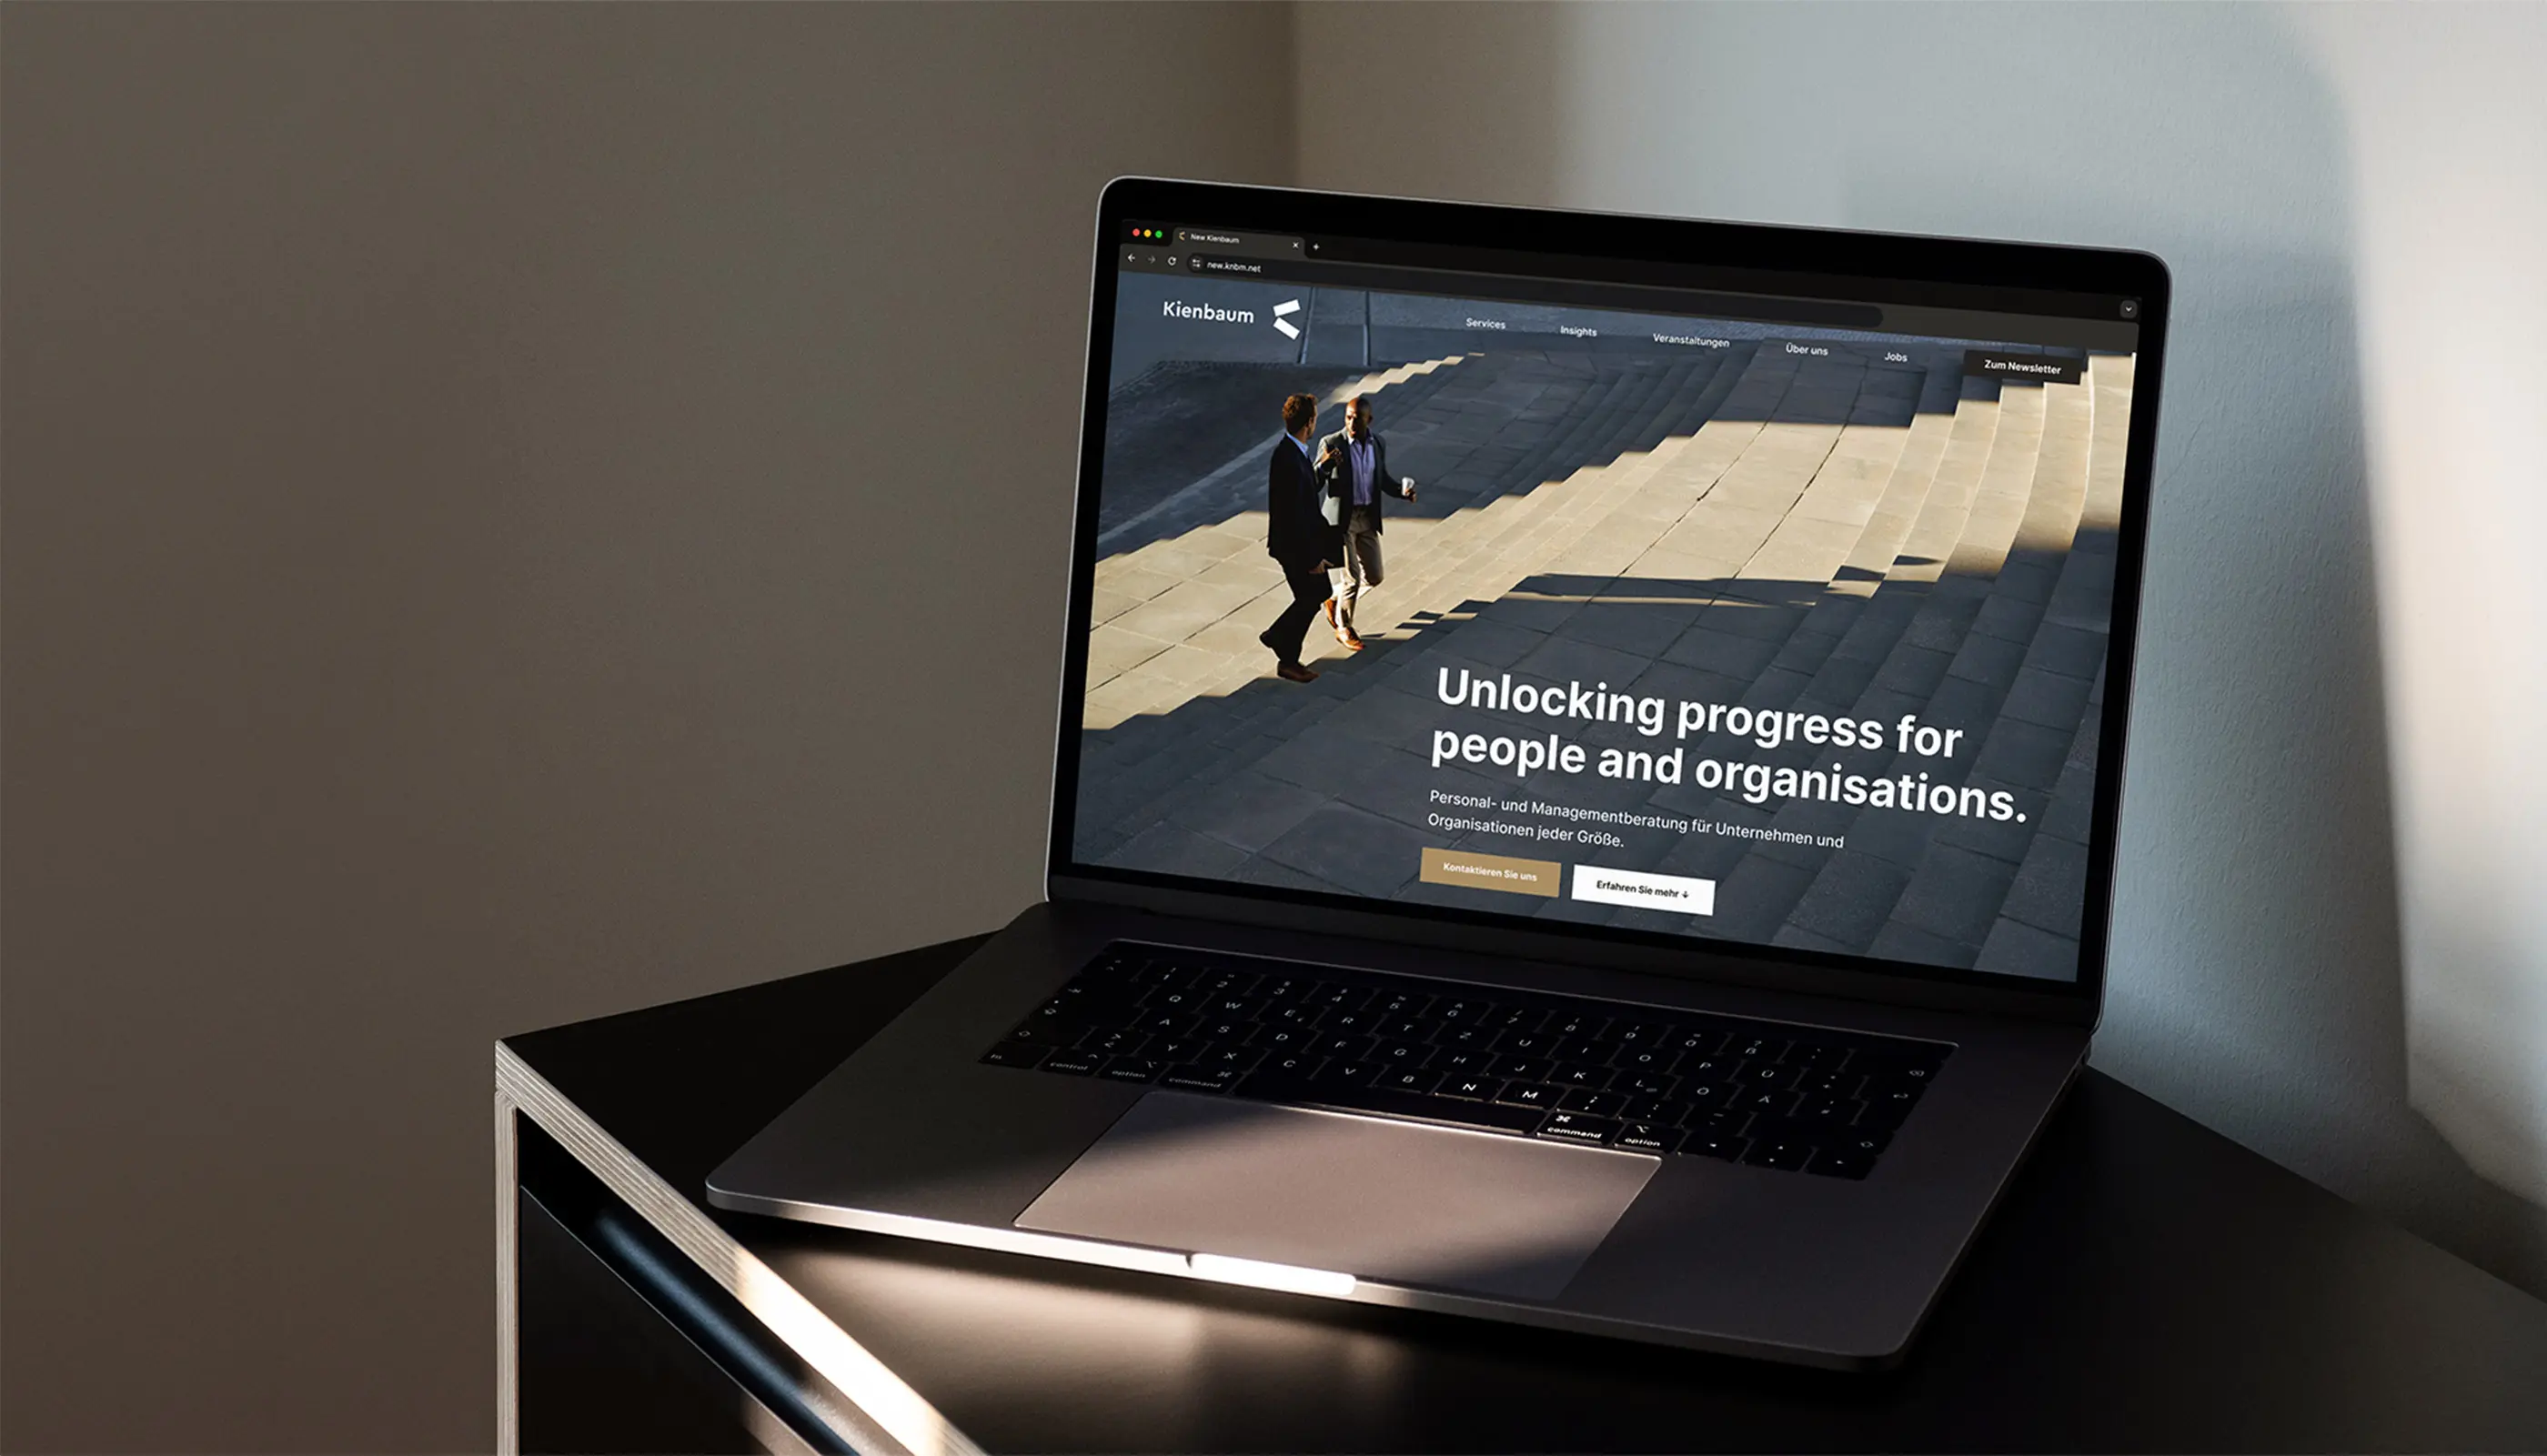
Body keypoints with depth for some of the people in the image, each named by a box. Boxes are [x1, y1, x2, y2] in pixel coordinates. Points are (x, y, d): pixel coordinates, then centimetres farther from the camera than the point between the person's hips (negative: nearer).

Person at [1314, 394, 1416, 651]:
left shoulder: (1378, 444, 0)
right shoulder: (1331, 444, -15)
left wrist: (1404, 490, -6)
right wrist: (1324, 465, -36)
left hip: (1368, 519, 5)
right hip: (1341, 519, -5)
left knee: (1373, 576, 12)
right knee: (1352, 578, -1)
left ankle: (1335, 598, 38)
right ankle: (1344, 629, 20)